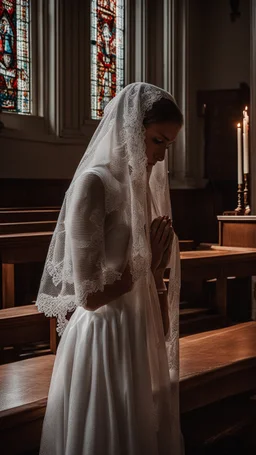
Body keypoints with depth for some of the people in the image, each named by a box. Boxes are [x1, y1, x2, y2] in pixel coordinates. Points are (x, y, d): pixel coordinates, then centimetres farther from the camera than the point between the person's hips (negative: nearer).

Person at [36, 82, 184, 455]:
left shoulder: (142, 183, 7)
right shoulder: (94, 183, -17)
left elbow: (152, 273, 9)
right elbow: (89, 295, -20)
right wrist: (145, 265, -10)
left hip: (143, 333, 8)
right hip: (106, 339, -8)